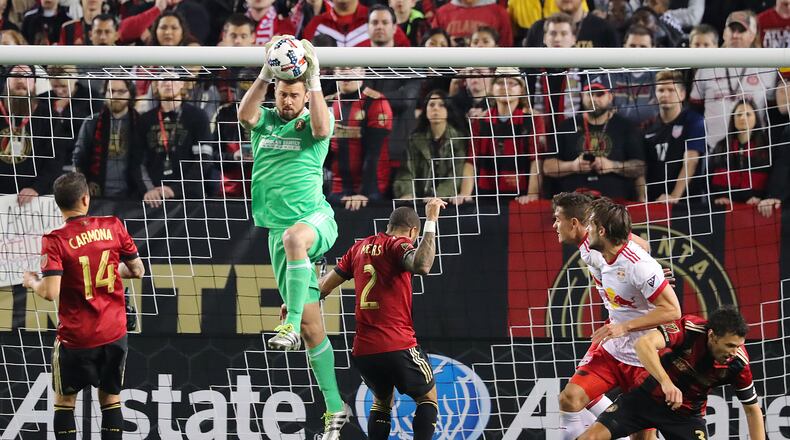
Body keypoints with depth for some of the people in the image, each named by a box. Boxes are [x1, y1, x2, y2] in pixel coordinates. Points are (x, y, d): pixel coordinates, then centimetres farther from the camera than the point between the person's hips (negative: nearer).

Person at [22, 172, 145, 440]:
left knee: (64, 401, 12)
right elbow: (137, 270, 5)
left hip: (76, 337, -3)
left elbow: (50, 293, -20)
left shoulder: (55, 241, -14)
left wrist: (32, 282, 1)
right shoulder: (113, 226, -4)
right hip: (114, 334, 3)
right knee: (111, 399, 13)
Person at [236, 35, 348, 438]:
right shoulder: (265, 121, 12)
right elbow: (244, 114, -9)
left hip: (316, 220, -4)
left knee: (293, 236, -43)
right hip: (280, 232, 4)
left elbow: (321, 127, -20)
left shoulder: (313, 121, 3)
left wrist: (314, 79, -18)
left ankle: (291, 324, -43)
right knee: (312, 326, 3)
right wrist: (266, 73, -16)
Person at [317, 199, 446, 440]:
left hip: (363, 350, 6)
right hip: (398, 346, -6)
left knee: (382, 401, 26)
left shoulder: (360, 247, 13)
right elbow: (421, 266, -29)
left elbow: (325, 285, 20)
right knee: (428, 398, 13)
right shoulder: (399, 245, -6)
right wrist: (431, 221, -23)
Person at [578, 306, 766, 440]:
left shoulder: (738, 363, -19)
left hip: (687, 414, 1)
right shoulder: (690, 328, -28)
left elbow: (752, 409, -5)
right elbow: (644, 344, -43)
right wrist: (666, 382, -53)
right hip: (648, 394, -1)